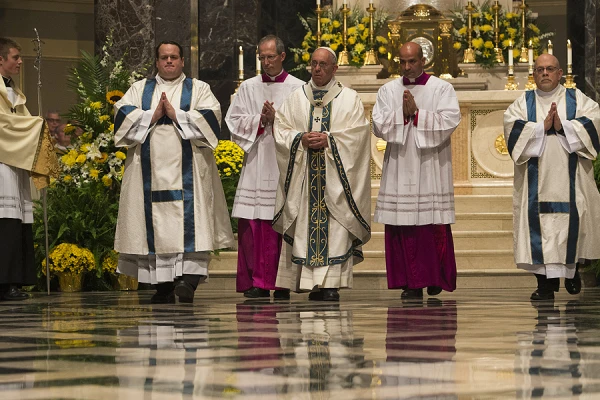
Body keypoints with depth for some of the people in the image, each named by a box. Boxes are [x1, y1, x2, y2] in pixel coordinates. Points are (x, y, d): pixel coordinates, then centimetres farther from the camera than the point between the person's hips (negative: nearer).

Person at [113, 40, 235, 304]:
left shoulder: (199, 89, 13)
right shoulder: (140, 89, 18)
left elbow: (210, 118, -3)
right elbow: (122, 116, 3)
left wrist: (176, 114, -9)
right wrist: (153, 114, -8)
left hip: (187, 171, -2)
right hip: (151, 170, 2)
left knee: (189, 222, -13)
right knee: (157, 224, -3)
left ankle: (188, 279, -22)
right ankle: (163, 286, 0)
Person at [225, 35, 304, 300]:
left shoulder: (297, 88, 6)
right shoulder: (248, 87, 13)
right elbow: (234, 120, 6)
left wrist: (276, 119, -11)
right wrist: (261, 120, -7)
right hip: (255, 163, 2)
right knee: (252, 225, -5)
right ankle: (256, 283, -1)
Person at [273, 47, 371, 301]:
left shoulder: (349, 99, 7)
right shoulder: (295, 99, 14)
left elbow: (357, 133, -3)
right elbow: (280, 130, 6)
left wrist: (328, 140, -15)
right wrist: (301, 138, -11)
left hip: (335, 175, -2)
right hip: (303, 173, 2)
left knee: (334, 228, -8)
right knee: (305, 226, -3)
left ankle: (331, 284, -9)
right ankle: (309, 282, 0)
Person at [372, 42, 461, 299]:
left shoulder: (442, 89, 4)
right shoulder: (388, 91, 12)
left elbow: (449, 122, -9)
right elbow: (379, 126, 1)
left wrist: (417, 113, -12)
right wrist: (402, 114, -12)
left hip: (431, 169, -2)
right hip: (399, 169, 2)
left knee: (434, 226, -3)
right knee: (402, 227, -3)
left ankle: (436, 278, 9)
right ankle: (411, 283, 1)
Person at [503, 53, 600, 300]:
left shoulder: (578, 100, 11)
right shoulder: (523, 103, 12)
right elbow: (512, 128, -4)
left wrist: (563, 126, -16)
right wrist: (542, 126, -14)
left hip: (570, 177, 0)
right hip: (536, 178, 0)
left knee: (571, 221, -1)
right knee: (541, 224, -7)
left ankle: (572, 267, 26)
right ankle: (546, 282, -6)